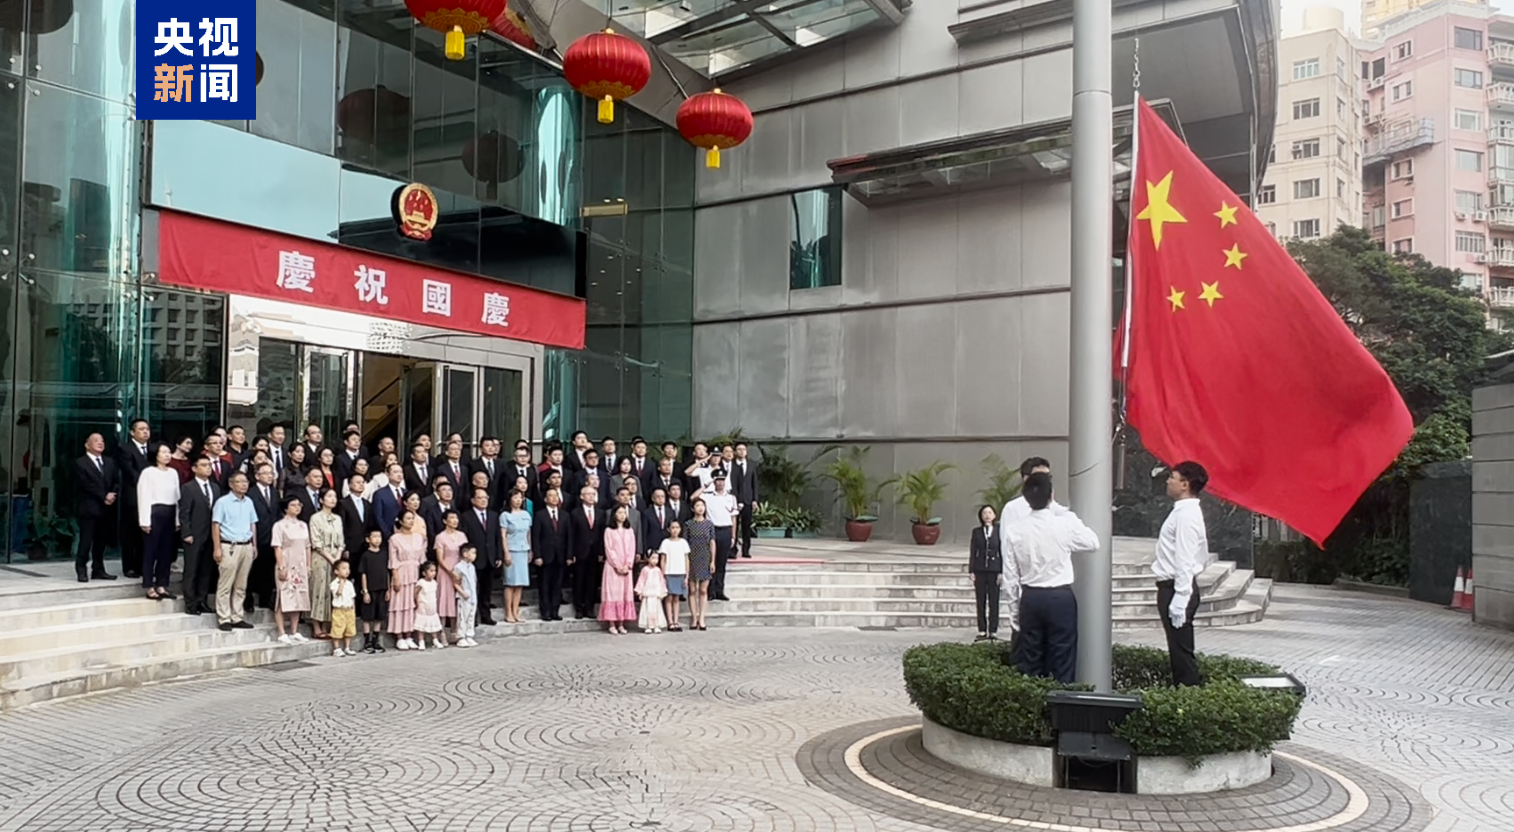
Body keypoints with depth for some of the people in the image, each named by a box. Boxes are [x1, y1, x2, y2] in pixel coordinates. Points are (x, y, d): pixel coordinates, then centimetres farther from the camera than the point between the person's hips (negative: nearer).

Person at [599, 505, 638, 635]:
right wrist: (618, 566, -13)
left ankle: (621, 624, 5)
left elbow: (632, 549, 6)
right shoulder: (609, 530, 0)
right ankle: (612, 625, -4)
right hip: (612, 567, -4)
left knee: (625, 593, 2)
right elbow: (609, 550, -6)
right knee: (612, 593, -5)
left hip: (626, 568, 4)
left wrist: (627, 565, -7)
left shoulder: (630, 531, 12)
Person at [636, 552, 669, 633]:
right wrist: (640, 591, -2)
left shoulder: (658, 570, 5)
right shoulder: (645, 570, -2)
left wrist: (662, 592, 7)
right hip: (647, 594, -2)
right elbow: (641, 580, 1)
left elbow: (661, 581, 9)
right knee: (648, 609, -3)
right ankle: (647, 626, 1)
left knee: (656, 609, 3)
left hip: (656, 594, 2)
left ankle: (656, 626, 8)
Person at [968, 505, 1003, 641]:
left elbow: (1002, 552, -1)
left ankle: (993, 631, 7)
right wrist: (972, 571, 0)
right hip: (980, 570, 2)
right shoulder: (976, 532, 6)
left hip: (994, 570, -2)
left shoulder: (999, 531, 0)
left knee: (993, 602, 2)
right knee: (981, 602, 5)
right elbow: (972, 552, 6)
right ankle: (982, 631, 10)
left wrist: (1001, 572, -5)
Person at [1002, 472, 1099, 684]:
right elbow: (1093, 543, 7)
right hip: (1061, 597, -2)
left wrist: (1014, 607, 10)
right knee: (1062, 660, 4)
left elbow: (1010, 574, 0)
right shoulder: (1066, 524, -11)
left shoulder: (1014, 529, -6)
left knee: (1030, 662, 10)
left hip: (1030, 598, 2)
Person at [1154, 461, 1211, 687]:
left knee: (1181, 650, -5)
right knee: (1179, 649, 15)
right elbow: (1202, 557, 20)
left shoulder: (1186, 514, -16)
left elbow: (1185, 561, -20)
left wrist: (1179, 601, -21)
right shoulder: (1186, 511, 14)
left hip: (1177, 589, -10)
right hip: (1174, 586, 10)